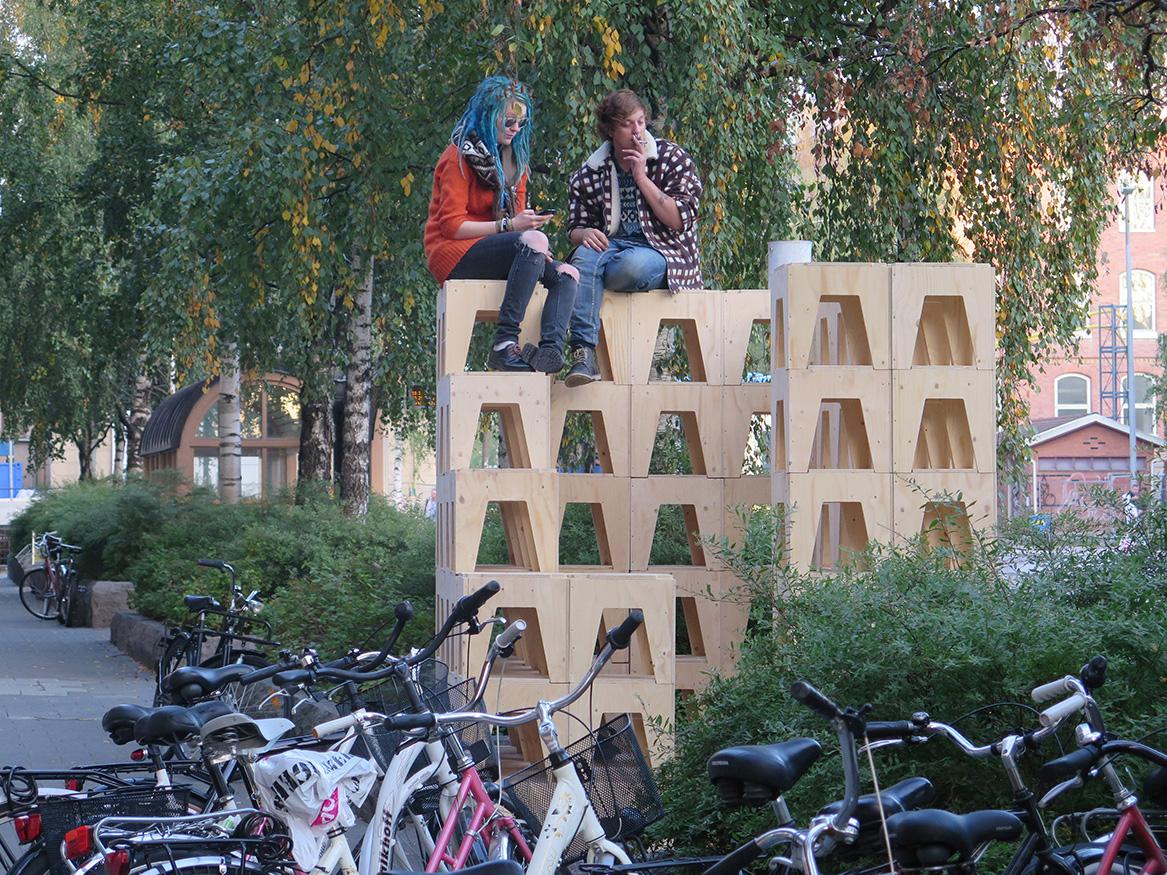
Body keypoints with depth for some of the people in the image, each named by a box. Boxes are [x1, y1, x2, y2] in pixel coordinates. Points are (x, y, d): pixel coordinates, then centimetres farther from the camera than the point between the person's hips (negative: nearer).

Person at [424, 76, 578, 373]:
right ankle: (505, 344, -41)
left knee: (566, 274, -14)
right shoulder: (460, 156, -5)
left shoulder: (513, 158, 19)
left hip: (493, 252, 8)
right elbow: (452, 226, -12)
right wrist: (508, 226, -19)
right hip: (453, 254, -8)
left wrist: (529, 227, -7)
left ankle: (550, 350, -41)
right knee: (533, 241, -33)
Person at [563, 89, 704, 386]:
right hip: (612, 247, 3)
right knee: (586, 255, -34)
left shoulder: (673, 158, 4)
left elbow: (679, 221, -6)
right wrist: (584, 234, -11)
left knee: (633, 265, -39)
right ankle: (584, 353, -43)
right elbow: (574, 228, 16)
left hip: (662, 253, -2)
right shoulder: (590, 172, 11)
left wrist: (641, 177, -10)